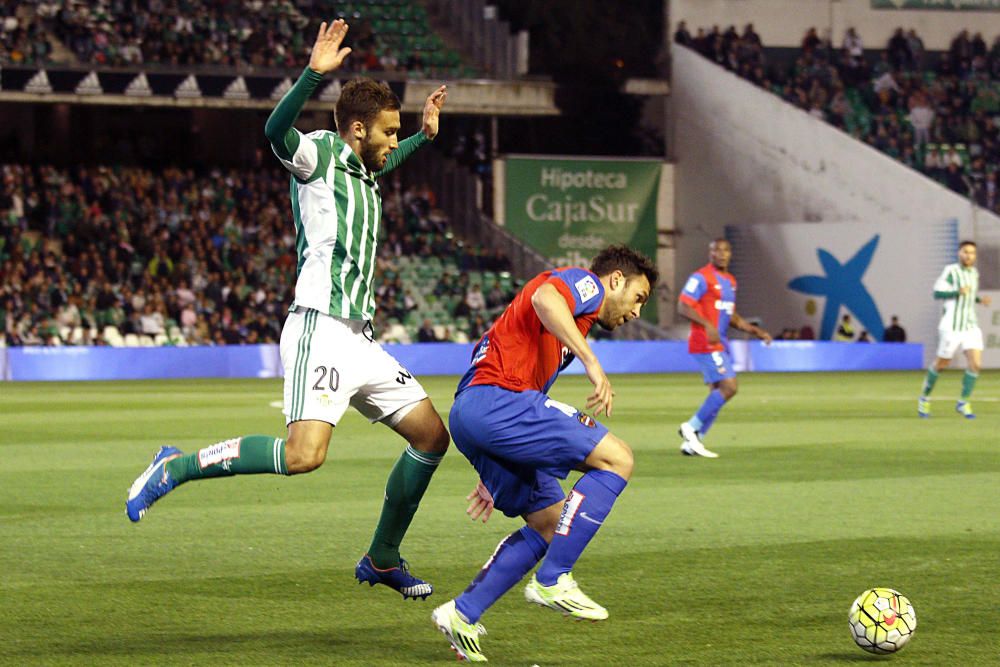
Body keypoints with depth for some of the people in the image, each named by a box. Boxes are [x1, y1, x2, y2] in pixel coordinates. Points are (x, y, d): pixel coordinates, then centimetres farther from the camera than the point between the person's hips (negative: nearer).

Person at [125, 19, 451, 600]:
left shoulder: (362, 173, 22)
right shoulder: (319, 153, -4)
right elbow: (277, 132, -28)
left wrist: (424, 137, 49)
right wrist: (315, 74, -40)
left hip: (360, 340, 10)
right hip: (322, 330, -10)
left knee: (431, 434, 9)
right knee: (304, 454, -26)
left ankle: (383, 560, 19)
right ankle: (175, 469, -11)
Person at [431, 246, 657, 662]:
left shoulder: (575, 323, 33)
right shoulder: (585, 283, 5)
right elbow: (543, 297, -20)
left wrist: (493, 479, 33)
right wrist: (592, 362, -27)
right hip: (495, 400, -10)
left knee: (552, 524, 13)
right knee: (616, 458, -13)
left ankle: (461, 616, 12)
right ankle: (552, 581, -14)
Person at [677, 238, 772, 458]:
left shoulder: (730, 281, 18)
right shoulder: (701, 277, -9)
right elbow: (683, 306, -17)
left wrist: (756, 331, 17)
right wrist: (707, 325, -29)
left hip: (721, 345, 9)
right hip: (706, 344, -9)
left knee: (719, 392, 8)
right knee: (729, 387, -16)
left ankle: (692, 443, 12)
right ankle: (692, 427, -6)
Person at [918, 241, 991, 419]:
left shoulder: (974, 272, 13)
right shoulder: (951, 271, -9)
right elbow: (938, 293, -12)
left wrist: (980, 300, 8)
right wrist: (958, 292, -25)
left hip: (971, 326, 5)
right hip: (952, 326, -5)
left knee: (975, 364, -10)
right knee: (942, 364, 5)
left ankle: (963, 403, 1)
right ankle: (924, 398, 27)